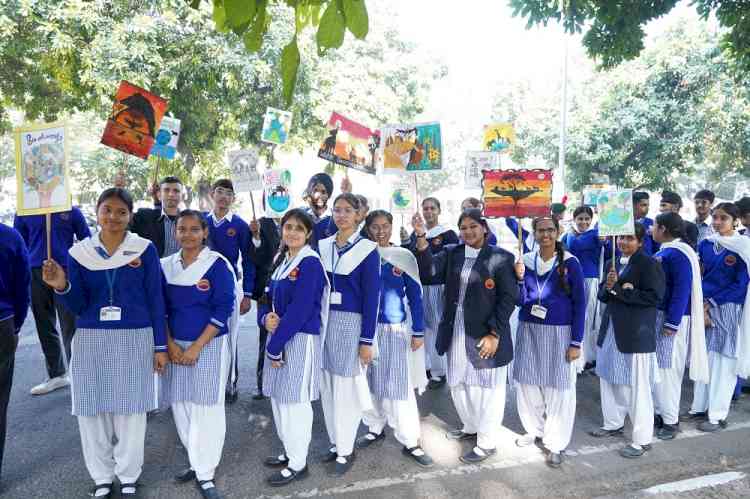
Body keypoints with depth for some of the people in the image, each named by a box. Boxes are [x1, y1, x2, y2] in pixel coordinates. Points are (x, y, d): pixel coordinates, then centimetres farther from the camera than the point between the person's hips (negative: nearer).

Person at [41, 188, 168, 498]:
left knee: (130, 410, 7)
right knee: (92, 411, 9)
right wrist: (62, 287, -20)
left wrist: (160, 346, -2)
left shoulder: (144, 249, -5)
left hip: (135, 339, -2)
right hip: (90, 340, 2)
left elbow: (155, 300, -2)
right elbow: (78, 307, 1)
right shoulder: (79, 252, 2)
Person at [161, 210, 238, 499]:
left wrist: (197, 347, -14)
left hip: (210, 345, -5)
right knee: (180, 407, 11)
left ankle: (205, 475, 12)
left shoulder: (218, 264, -9)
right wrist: (170, 344, -5)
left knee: (206, 409, -1)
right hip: (176, 347, 5)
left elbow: (223, 309, -12)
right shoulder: (166, 266, 5)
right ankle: (197, 463, 29)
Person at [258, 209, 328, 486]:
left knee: (294, 401, 1)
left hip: (300, 339, -8)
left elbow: (298, 310, -20)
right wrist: (265, 317, -9)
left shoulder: (310, 263, -14)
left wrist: (274, 347, -16)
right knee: (279, 398, 17)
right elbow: (269, 298, 15)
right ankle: (291, 452, 35)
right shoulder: (281, 260, 12)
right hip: (279, 336, 9)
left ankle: (298, 464, 17)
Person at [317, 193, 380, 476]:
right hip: (323, 321, 5)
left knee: (346, 389, 2)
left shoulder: (367, 249, -8)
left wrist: (366, 340, -11)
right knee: (327, 386, 12)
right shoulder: (322, 247, 6)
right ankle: (336, 442, 29)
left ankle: (346, 450, 19)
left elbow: (371, 297, -9)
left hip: (351, 323, -5)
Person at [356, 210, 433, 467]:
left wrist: (418, 332, 0)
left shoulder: (404, 256, -3)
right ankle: (375, 428, 32)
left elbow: (415, 295, 1)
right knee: (370, 381, 12)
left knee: (400, 385, 1)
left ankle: (410, 442, 12)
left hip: (396, 329, -2)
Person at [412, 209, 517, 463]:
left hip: (485, 335, -5)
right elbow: (429, 272, -11)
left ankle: (487, 443, 27)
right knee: (458, 384, 20)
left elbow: (508, 298, -10)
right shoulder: (451, 253, 4)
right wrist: (422, 238, -22)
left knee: (487, 389, 8)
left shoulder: (500, 258, -8)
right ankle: (470, 427, 44)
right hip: (456, 334, 5)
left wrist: (494, 334, -15)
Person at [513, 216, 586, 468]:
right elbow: (520, 300, 3)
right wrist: (520, 278, -15)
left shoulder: (570, 262, -7)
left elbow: (580, 303, -5)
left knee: (558, 389, 3)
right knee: (527, 383, 11)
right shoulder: (526, 260, 1)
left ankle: (555, 443, 19)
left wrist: (576, 342, -8)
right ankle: (535, 430, 33)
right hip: (528, 330, 3)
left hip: (559, 332, -3)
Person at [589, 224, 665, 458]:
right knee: (609, 380, 17)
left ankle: (642, 440, 11)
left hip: (636, 333, -7)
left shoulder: (649, 264, -9)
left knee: (637, 388, -1)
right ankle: (613, 423, 36)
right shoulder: (612, 263, 12)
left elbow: (654, 296, -17)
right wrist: (608, 287, -9)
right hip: (611, 331, 8)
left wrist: (619, 291, -16)